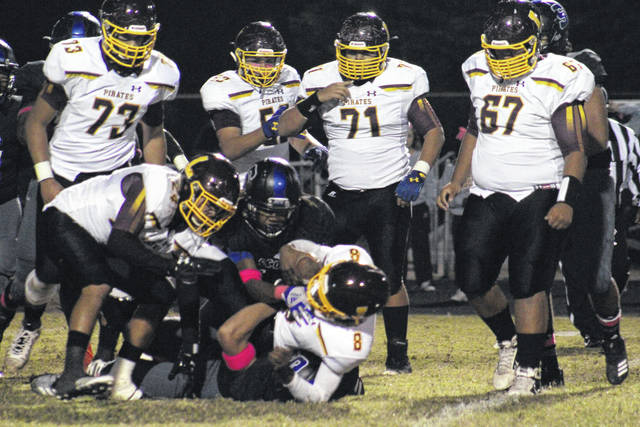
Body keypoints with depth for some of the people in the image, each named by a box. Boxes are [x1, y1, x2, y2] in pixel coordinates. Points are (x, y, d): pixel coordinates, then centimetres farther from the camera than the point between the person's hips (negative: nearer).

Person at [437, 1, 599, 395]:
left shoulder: (557, 83, -11)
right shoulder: (480, 74, 8)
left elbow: (575, 149, -10)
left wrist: (568, 200, -19)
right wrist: (457, 182, 14)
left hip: (538, 198, -6)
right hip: (487, 197, 6)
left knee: (529, 285, -7)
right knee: (473, 281, 3)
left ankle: (528, 369, 1)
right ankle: (508, 341, 28)